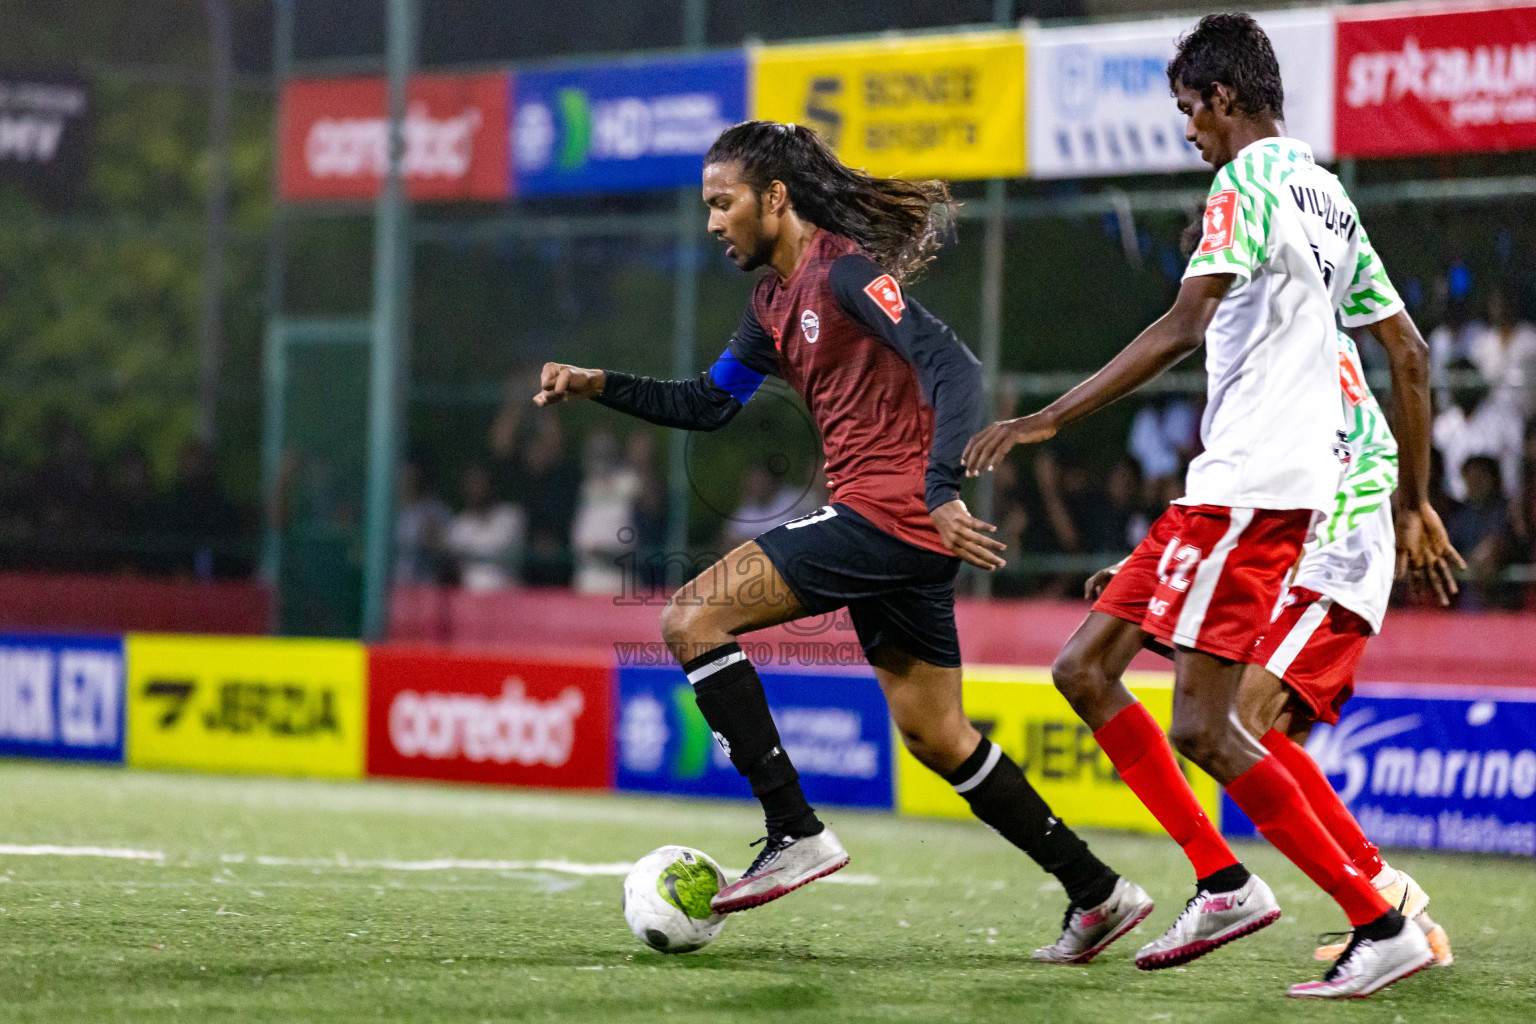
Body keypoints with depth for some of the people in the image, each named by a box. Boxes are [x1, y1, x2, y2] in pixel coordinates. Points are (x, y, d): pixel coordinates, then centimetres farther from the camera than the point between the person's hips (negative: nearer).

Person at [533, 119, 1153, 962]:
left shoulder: (844, 269, -12)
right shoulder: (775, 300, 18)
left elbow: (951, 366, -21)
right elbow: (708, 404, 26)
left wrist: (940, 490, -32)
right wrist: (602, 386, 14)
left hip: (887, 512, -10)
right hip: (888, 525, 10)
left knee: (691, 619, -11)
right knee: (934, 736, 14)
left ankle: (795, 834, -14)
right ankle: (1098, 893, 19)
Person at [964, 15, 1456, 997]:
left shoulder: (1249, 181, -9)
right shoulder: (1326, 193, 19)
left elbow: (1181, 328, -21)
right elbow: (1410, 354, 21)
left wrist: (1044, 421, -21)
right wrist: (1416, 501, 28)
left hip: (1251, 489, -10)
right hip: (1232, 484, 10)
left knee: (1201, 724, -12)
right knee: (1084, 670, 9)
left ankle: (1382, 927, -9)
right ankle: (1225, 882, 8)